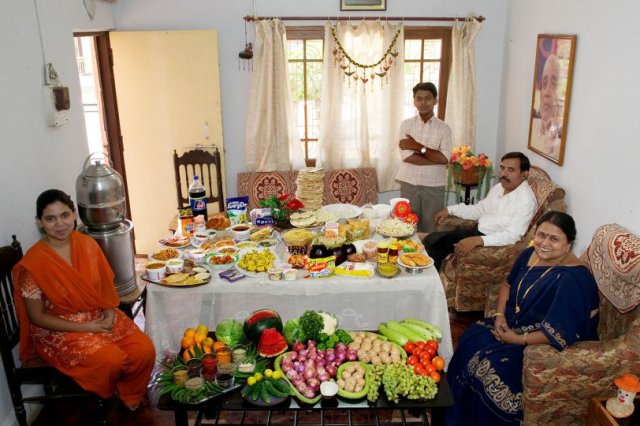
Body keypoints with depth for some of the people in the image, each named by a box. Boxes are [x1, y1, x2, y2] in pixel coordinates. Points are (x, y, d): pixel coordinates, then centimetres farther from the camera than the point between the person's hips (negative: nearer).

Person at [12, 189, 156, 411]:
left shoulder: (87, 244, -3)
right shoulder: (33, 263, -18)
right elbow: (37, 317, -12)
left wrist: (109, 314, -11)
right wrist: (85, 327, -18)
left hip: (100, 318, 5)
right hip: (59, 329, -5)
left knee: (145, 351, -16)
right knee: (112, 360, -27)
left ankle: (129, 396, 15)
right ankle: (107, 395, 9)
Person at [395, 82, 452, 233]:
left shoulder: (444, 128, 1)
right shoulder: (406, 124, 0)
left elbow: (445, 158, -12)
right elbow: (407, 156, -13)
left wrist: (418, 147, -13)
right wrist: (436, 159, -12)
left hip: (434, 186, 0)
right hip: (409, 184, 0)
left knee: (431, 230, 7)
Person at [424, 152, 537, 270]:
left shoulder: (526, 200, -18)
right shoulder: (499, 187, 8)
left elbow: (512, 235, -26)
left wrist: (477, 240, -35)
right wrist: (450, 209, 14)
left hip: (493, 243, -8)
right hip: (477, 231, 8)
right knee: (432, 240, -7)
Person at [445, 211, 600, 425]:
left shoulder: (571, 279, -28)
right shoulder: (530, 254, -3)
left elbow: (560, 335, -29)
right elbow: (508, 285, 14)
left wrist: (517, 339, -20)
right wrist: (499, 315, -2)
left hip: (549, 347, -8)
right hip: (514, 323, 8)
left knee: (488, 362, -23)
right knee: (471, 339, -10)